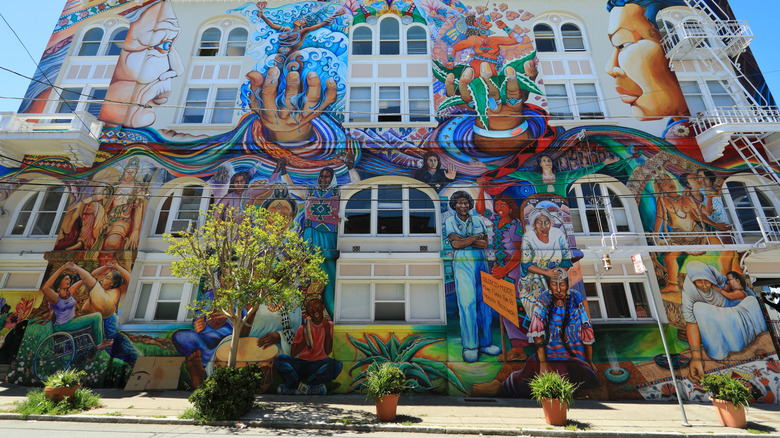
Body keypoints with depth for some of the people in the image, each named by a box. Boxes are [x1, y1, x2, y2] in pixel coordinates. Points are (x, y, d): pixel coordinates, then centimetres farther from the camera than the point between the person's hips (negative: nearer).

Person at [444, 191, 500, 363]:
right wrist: (476, 237, -3)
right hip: (462, 265, -3)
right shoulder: (450, 221, 6)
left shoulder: (478, 220, 14)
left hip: (481, 264, 4)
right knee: (467, 304, -7)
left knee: (484, 303, 4)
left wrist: (464, 240, -9)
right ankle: (469, 346, 3)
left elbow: (485, 244, 2)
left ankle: (485, 343, 16)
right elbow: (455, 244, -9)